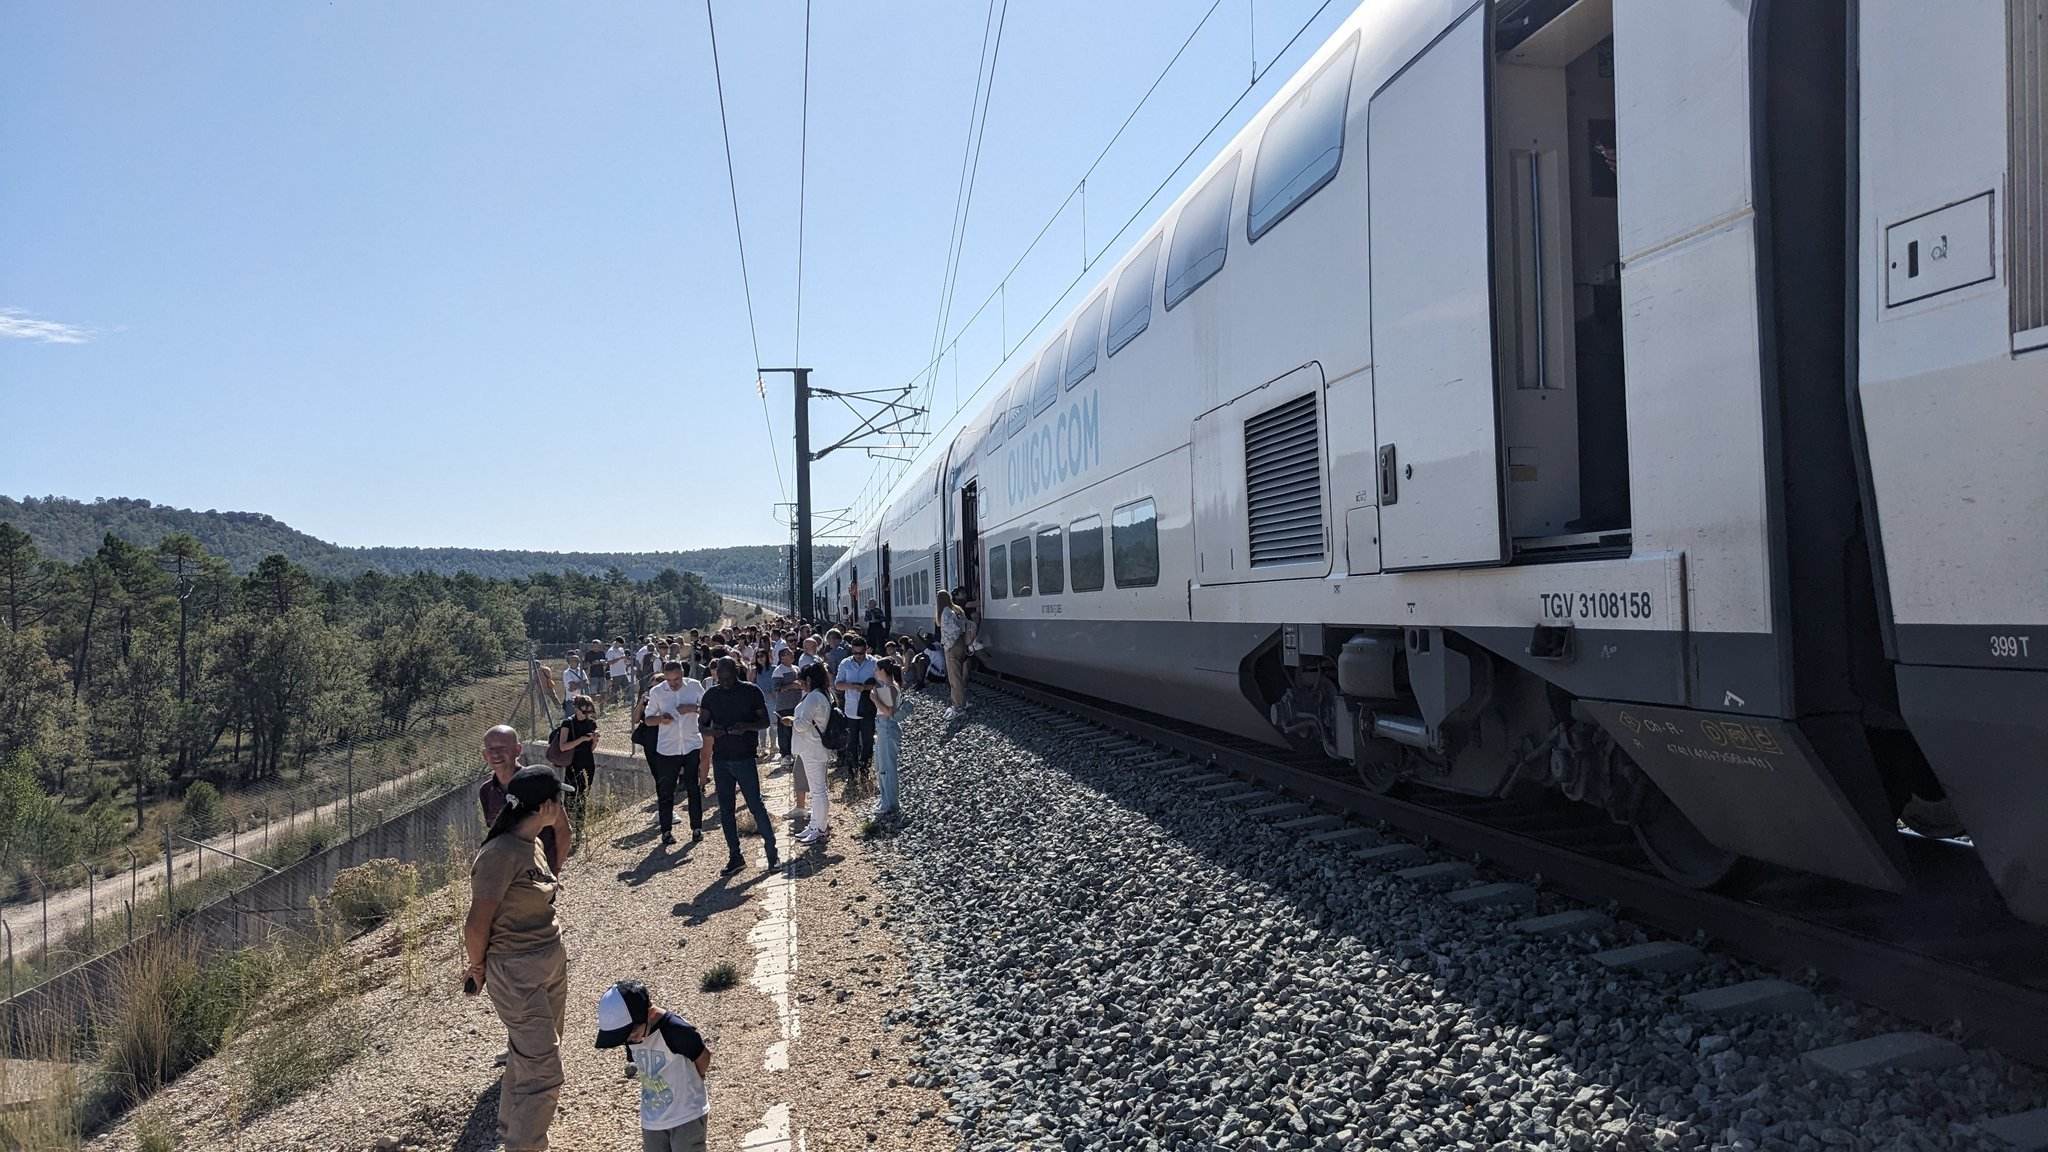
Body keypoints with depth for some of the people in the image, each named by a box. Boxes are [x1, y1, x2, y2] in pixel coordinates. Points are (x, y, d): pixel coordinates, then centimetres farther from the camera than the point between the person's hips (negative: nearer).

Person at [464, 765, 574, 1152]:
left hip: (552, 965, 9)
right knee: (543, 1076, -4)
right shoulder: (501, 854, -24)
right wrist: (478, 968, -4)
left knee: (526, 1061, 22)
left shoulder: (534, 845, 5)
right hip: (517, 976, -9)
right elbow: (477, 924, -16)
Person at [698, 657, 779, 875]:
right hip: (720, 759, 4)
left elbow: (765, 721, -2)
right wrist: (710, 730, -17)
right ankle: (735, 856, 18)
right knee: (725, 810, 8)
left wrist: (747, 726, -22)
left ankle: (772, 851, 8)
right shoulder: (711, 694, 5)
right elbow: (701, 724, 7)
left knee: (755, 805, -5)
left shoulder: (751, 692, -4)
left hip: (745, 758, -4)